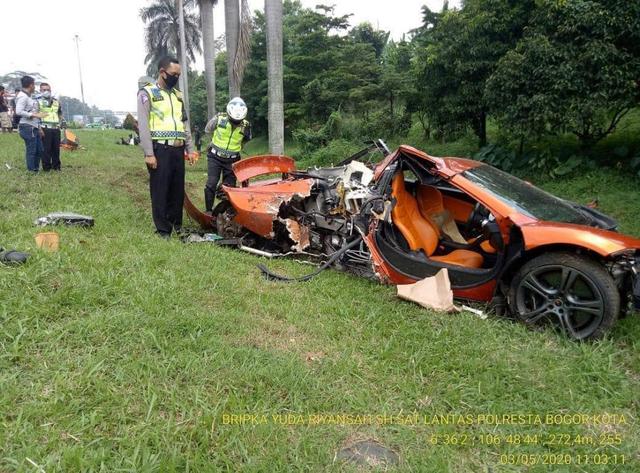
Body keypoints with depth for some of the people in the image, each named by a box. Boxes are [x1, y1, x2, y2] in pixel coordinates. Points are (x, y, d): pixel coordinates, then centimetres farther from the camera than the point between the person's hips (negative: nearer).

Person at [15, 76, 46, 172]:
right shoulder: (22, 96, -12)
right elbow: (19, 112, -21)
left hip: (34, 127, 10)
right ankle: (31, 171, 4)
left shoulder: (29, 96, 18)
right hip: (27, 127, -10)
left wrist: (39, 128, 18)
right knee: (31, 151, -3)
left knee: (39, 150, 13)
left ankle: (36, 168, 24)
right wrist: (35, 115, -21)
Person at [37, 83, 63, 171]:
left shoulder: (56, 101, 17)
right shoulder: (38, 101, 1)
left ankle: (56, 166, 17)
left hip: (56, 128, 5)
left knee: (56, 148, 7)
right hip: (45, 129, -5)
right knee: (46, 149, -5)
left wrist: (59, 123, 14)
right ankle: (46, 167, 1)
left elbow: (60, 114, 29)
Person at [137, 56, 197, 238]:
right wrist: (149, 154, -15)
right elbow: (143, 125, -9)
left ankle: (177, 225, 22)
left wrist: (190, 149, 14)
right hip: (160, 150, -6)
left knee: (178, 189, 9)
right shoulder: (147, 93, -2)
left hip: (178, 149, 6)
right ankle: (163, 231, 6)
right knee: (160, 191, -1)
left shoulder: (178, 94, 18)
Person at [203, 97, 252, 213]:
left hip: (232, 160, 2)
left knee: (229, 186, 5)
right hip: (215, 157, -2)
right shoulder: (219, 118, -9)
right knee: (211, 184, -10)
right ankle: (209, 210, -1)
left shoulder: (245, 125, -3)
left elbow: (246, 139, 19)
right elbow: (207, 130, 10)